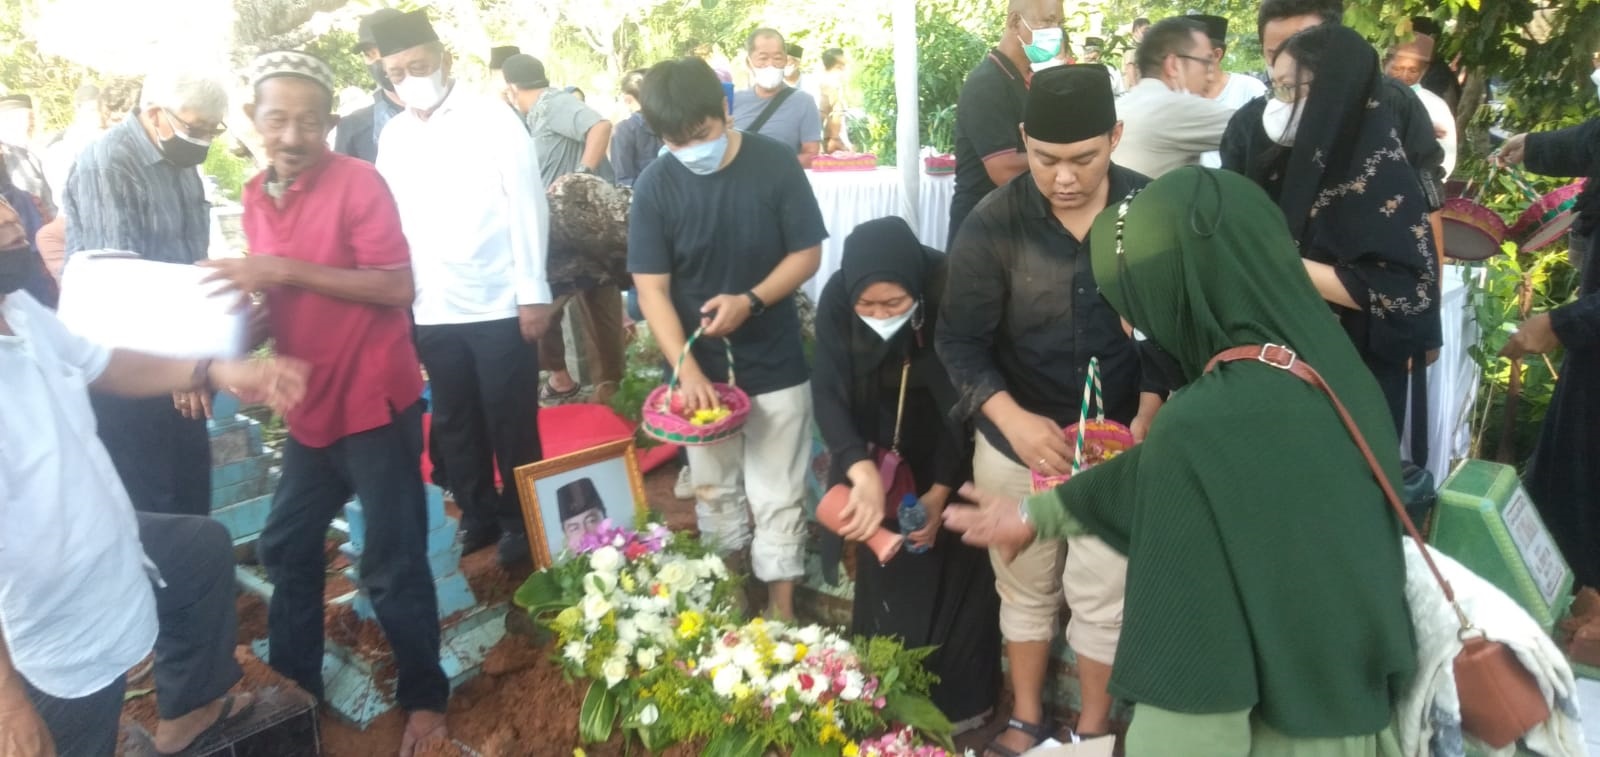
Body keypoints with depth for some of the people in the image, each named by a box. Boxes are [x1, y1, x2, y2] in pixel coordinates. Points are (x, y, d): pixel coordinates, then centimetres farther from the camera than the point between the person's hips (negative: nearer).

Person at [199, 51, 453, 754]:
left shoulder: (358, 181, -14)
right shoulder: (256, 197, 8)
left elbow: (397, 286, -23)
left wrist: (286, 271, -27)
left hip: (374, 402, -8)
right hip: (310, 405, 8)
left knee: (391, 565, 1)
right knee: (286, 546, 20)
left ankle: (424, 698, 20)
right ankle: (293, 683, 39)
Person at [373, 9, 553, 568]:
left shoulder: (492, 119, -4)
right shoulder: (392, 136, 8)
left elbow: (527, 206, -6)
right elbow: (392, 221, 9)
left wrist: (533, 293, -9)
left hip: (499, 304, -4)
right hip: (432, 310, 4)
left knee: (511, 421, 5)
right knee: (454, 422, 14)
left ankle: (520, 519, 22)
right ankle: (478, 514, 30)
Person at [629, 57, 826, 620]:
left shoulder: (775, 163, -13)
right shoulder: (654, 187, -10)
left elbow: (808, 254, -8)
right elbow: (651, 287, -11)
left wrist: (751, 300, -24)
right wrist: (685, 366, -22)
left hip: (775, 364, -1)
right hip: (702, 367, 2)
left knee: (778, 496, 6)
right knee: (713, 490, 17)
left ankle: (780, 607, 21)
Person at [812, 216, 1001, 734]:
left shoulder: (949, 293, -30)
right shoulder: (836, 300, -24)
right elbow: (828, 393, -26)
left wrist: (941, 491, -20)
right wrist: (862, 470, -43)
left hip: (953, 449, -2)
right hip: (883, 444, 2)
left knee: (953, 566, 1)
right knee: (886, 567, 7)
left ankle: (958, 697, 18)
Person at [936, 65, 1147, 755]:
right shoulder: (993, 224, -13)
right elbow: (959, 339, -11)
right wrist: (1014, 419, -25)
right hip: (1017, 440, 0)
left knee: (1104, 595, 10)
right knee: (1026, 588, 17)